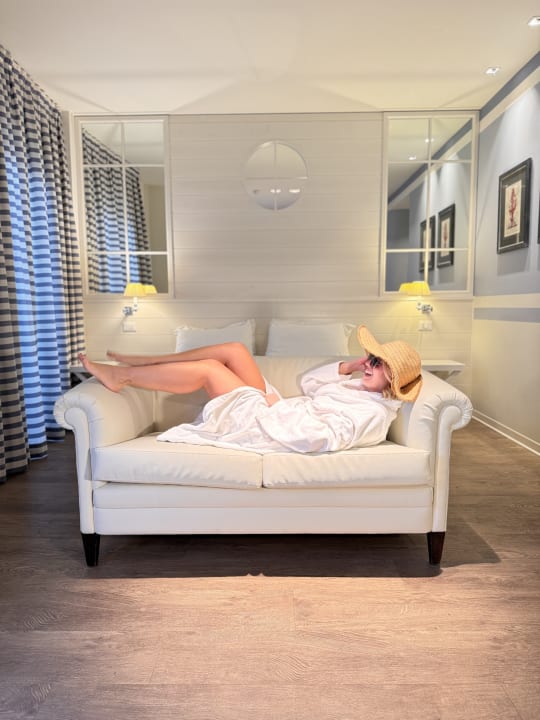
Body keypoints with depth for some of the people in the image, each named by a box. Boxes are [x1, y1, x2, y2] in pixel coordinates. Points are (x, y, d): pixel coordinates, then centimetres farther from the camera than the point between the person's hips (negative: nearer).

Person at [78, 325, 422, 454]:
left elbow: (321, 437, -30)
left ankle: (121, 375, 4)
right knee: (235, 350, 0)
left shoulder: (374, 413, -17)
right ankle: (142, 362, 8)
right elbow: (310, 383, 16)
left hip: (268, 424, -9)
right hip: (275, 411, 9)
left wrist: (276, 404, -20)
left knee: (208, 369, -12)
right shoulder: (362, 387, 11)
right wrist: (349, 366, 4)